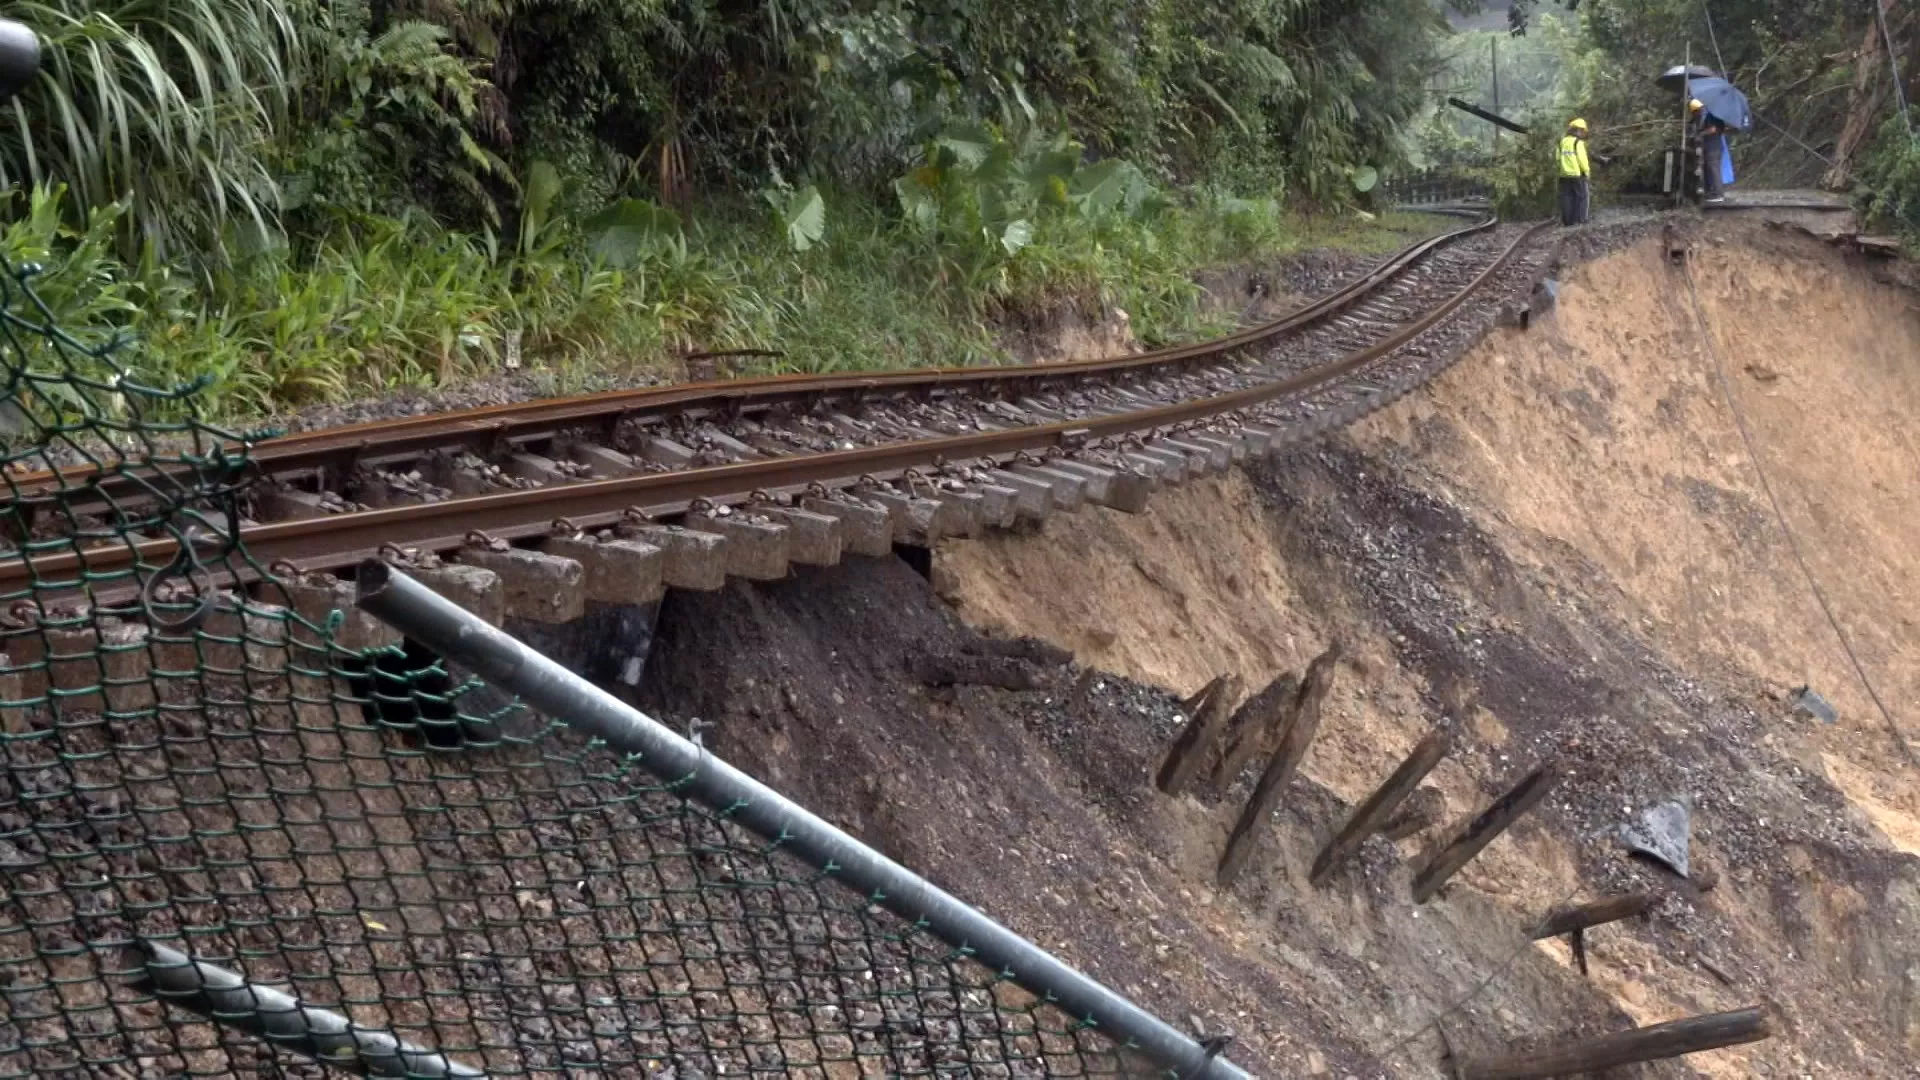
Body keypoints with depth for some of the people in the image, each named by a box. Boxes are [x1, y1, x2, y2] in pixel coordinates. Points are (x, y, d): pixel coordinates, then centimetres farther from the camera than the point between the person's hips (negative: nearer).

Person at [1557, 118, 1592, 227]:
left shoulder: (1562, 141, 9)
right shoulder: (1578, 142, -10)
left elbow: (1558, 157, 7)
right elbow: (1582, 159, -14)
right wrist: (1587, 171, -4)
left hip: (1564, 174, 6)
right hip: (1578, 174, -6)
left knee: (1567, 197, 8)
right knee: (1581, 197, 1)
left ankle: (1567, 220, 7)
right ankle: (1580, 219, -5)